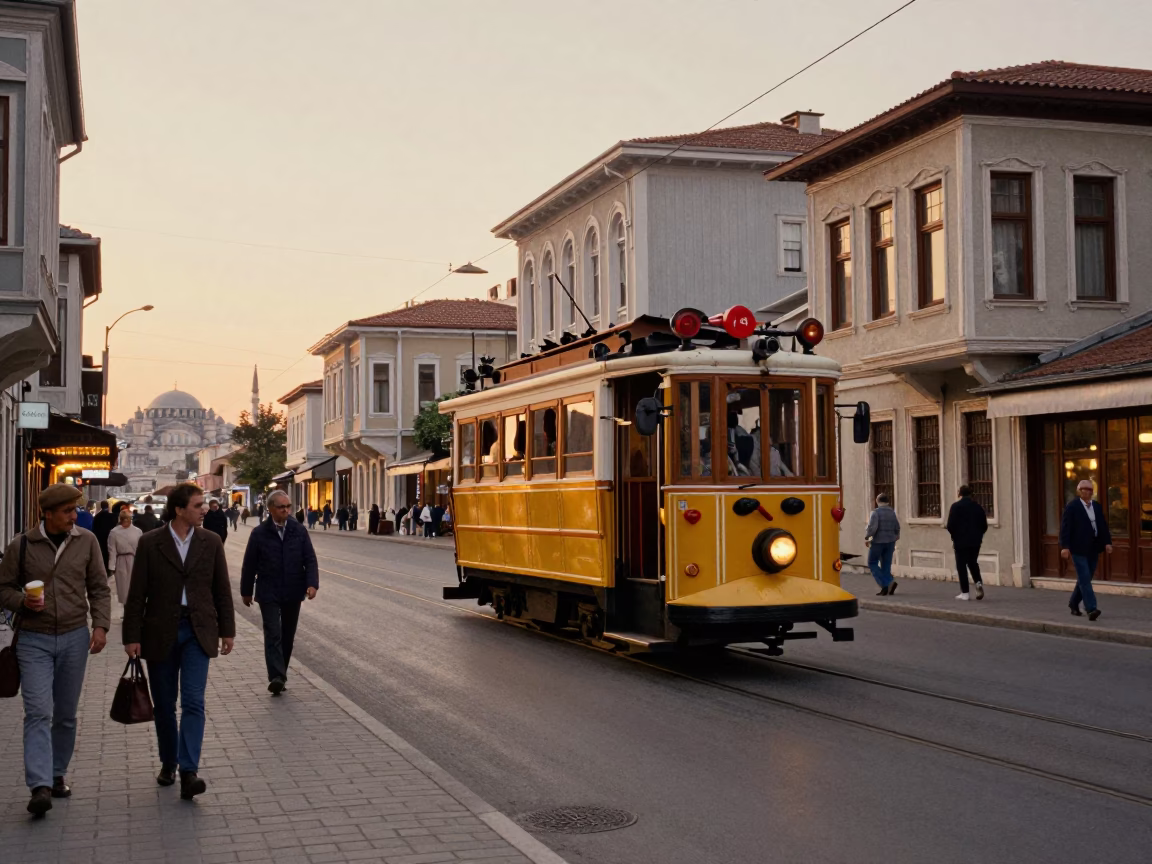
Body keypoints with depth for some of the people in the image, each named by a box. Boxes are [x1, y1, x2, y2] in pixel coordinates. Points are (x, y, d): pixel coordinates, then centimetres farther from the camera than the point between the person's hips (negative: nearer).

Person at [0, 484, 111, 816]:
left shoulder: (86, 541, 2)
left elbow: (99, 589, 6)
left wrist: (100, 626, -5)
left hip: (75, 638, 2)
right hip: (34, 640, -2)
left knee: (66, 713, 10)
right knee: (38, 711, -12)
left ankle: (58, 774, 26)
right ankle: (40, 786, -16)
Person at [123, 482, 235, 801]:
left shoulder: (211, 542, 2)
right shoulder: (150, 543, -4)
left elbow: (222, 590, 8)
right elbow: (137, 593, -2)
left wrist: (227, 630, 7)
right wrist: (132, 636, -5)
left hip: (198, 631, 0)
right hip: (161, 632, 0)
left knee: (193, 702, -10)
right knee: (164, 704, 10)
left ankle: (189, 772, -14)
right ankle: (168, 763, 28)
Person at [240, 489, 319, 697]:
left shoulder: (299, 531, 2)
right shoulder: (259, 534, -4)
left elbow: (310, 560, 1)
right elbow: (249, 565, 3)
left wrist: (312, 584, -13)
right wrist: (246, 591, 8)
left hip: (293, 594, 3)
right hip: (269, 594, -3)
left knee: (288, 636, 11)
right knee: (273, 634, -12)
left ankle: (280, 674, 24)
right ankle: (277, 677, -18)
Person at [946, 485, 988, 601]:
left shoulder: (956, 506, -7)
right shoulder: (978, 506, 6)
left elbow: (950, 525, -12)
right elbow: (984, 526, 7)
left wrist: (955, 537, 3)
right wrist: (977, 535, 16)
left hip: (961, 541, -4)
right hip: (975, 541, 4)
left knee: (961, 565, 2)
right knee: (973, 562, 19)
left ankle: (964, 592, 0)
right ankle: (978, 582, -4)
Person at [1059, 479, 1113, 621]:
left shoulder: (1097, 506, 12)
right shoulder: (1072, 506, -6)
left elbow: (1103, 525, 13)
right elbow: (1065, 527, -11)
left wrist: (1107, 542, 1)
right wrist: (1065, 546, -18)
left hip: (1093, 549, 6)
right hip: (1079, 549, -6)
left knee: (1085, 578, 12)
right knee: (1085, 578, -10)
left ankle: (1074, 603, 27)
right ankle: (1091, 608, -16)